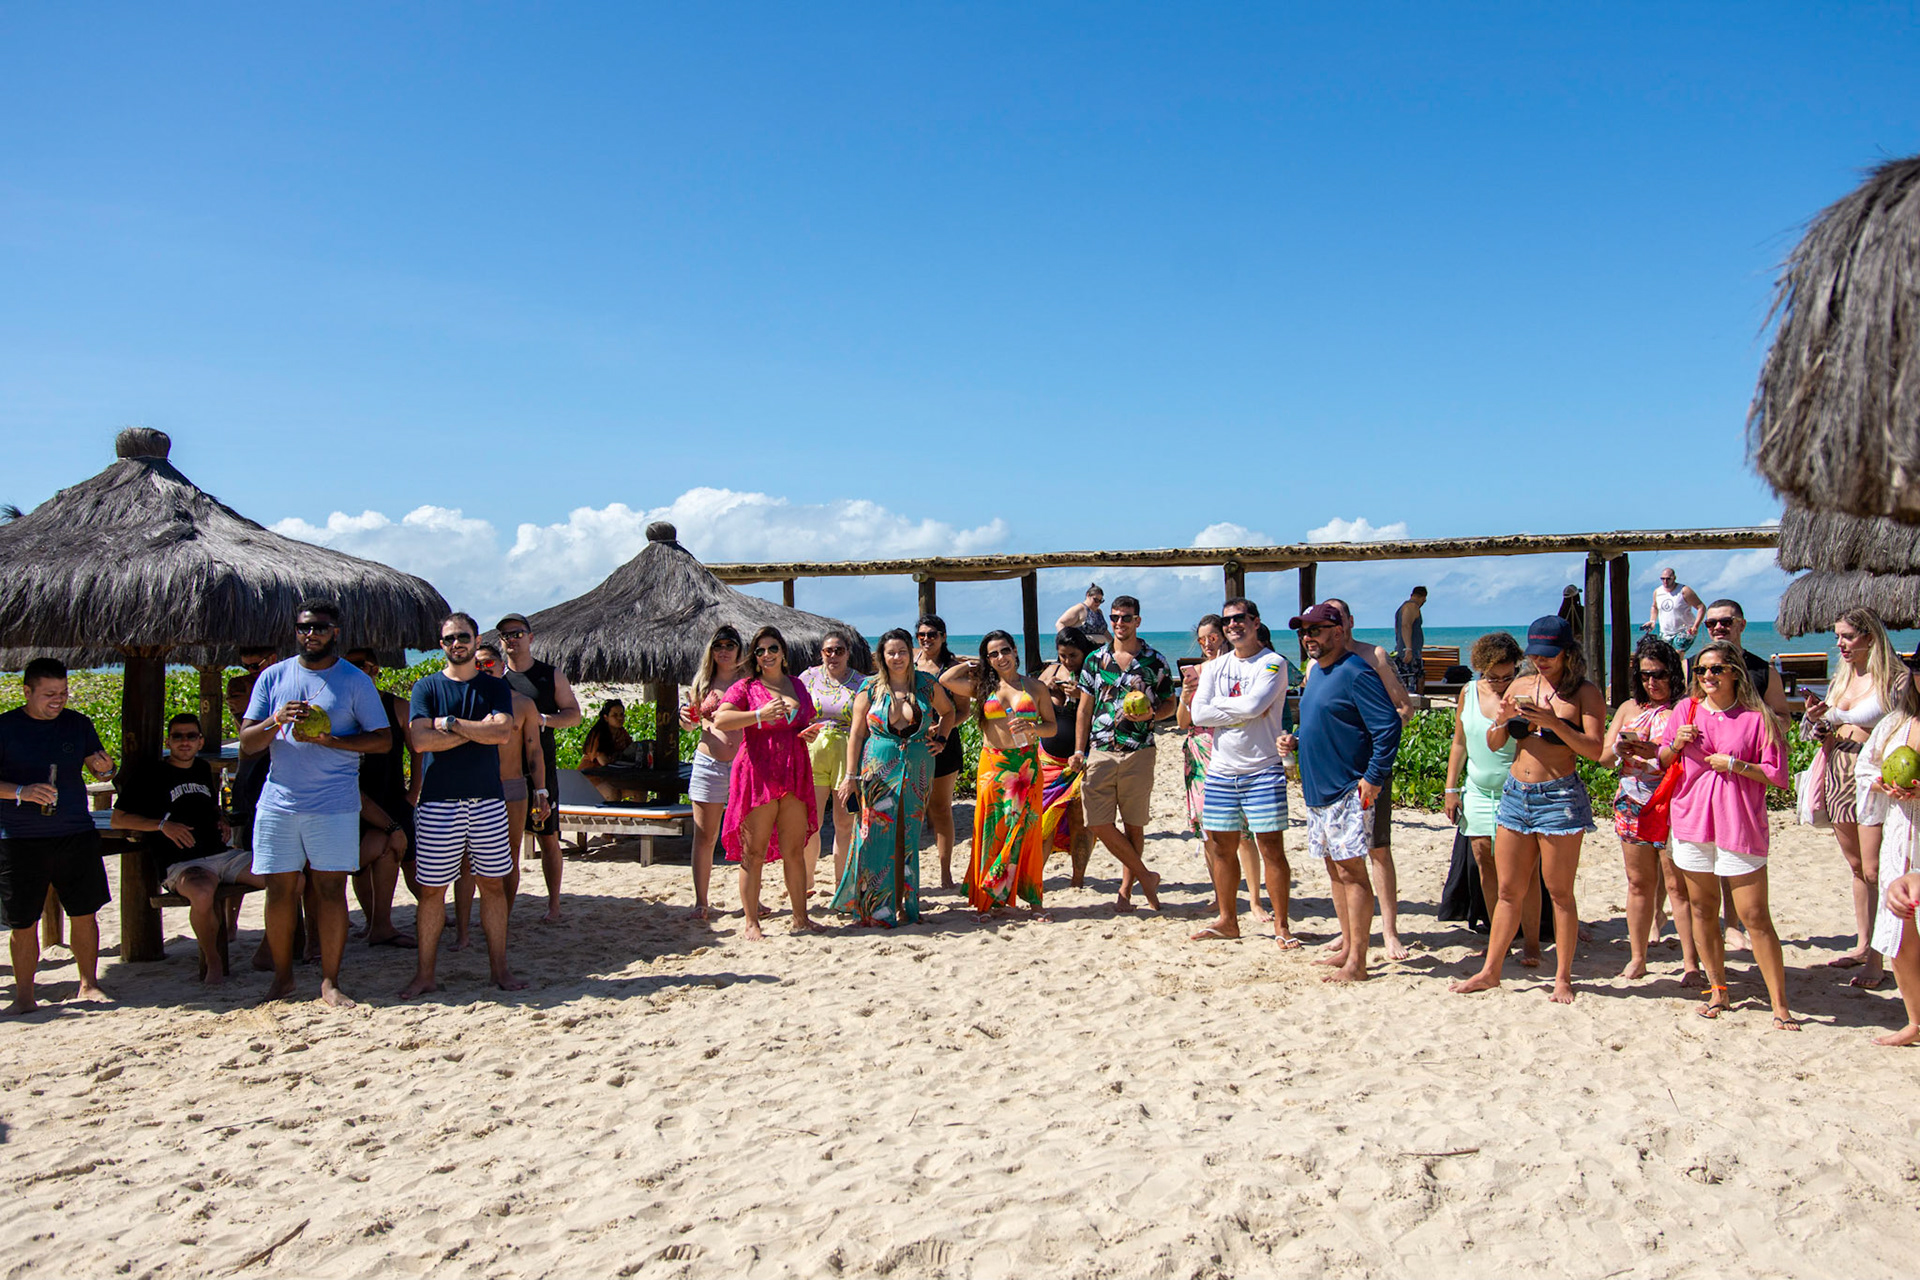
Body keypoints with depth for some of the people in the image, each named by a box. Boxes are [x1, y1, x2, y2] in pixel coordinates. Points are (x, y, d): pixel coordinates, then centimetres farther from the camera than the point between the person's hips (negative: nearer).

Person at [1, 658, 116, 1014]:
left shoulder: (79, 724, 7)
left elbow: (100, 772, 13)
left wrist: (105, 768, -10)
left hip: (76, 836, 3)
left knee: (84, 913, 6)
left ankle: (89, 983, 19)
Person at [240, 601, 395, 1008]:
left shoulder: (355, 681, 2)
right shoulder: (273, 677, 10)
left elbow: (383, 740, -2)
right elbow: (247, 742, 7)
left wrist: (326, 739, -14)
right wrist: (275, 722, -14)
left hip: (335, 805, -2)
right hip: (278, 802, 2)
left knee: (331, 889, 0)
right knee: (280, 889, 6)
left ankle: (330, 981, 7)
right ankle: (282, 975, 20)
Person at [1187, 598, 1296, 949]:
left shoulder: (1273, 663, -5)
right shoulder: (1214, 666, 10)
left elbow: (1253, 705, -21)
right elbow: (1199, 715, -2)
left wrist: (1215, 702, -7)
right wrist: (1241, 711, -11)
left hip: (1263, 769, -5)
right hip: (1220, 771, 5)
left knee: (1271, 848, -3)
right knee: (1222, 847, 11)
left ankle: (1281, 925, 8)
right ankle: (1227, 919, 25)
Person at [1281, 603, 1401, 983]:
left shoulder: (1355, 672, -15)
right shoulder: (1316, 673, 14)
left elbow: (1388, 726, -19)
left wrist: (1375, 777, -21)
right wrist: (1295, 741, 8)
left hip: (1349, 791, -10)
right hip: (1318, 789, 10)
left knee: (1351, 869, -7)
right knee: (1335, 869, 15)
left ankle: (1356, 964, -4)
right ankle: (1347, 946, 26)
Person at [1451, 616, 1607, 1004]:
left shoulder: (1585, 692, -4)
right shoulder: (1521, 687, 10)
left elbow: (1595, 750, -13)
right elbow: (1494, 744, 12)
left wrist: (1554, 723, -24)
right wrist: (1502, 719, -9)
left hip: (1559, 797, -5)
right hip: (1515, 793, 5)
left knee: (1560, 893, 2)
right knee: (1509, 891, 11)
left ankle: (1562, 978, 13)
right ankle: (1490, 971, 17)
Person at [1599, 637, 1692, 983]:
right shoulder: (1629, 708, 14)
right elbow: (1604, 753, 11)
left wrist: (1655, 752, -28)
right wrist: (1619, 750, -11)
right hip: (1632, 805, 5)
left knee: (1678, 885, -3)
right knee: (1638, 883, 10)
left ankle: (1690, 961, 6)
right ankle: (1637, 957, 18)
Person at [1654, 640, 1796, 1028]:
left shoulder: (1756, 717, -4)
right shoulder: (1687, 710, 7)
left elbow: (1777, 775, -4)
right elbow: (1662, 760, 15)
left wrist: (1735, 765, -15)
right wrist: (1676, 744, -4)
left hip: (1740, 827, -4)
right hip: (1692, 821, 4)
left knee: (1754, 916, -5)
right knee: (1702, 909, 10)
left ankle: (1780, 1004, 3)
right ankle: (1717, 992, 22)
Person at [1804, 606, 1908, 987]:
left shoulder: (1897, 678, -6)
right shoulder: (1839, 681, 14)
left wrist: (1833, 716, -18)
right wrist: (1817, 721, -5)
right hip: (1839, 774, 7)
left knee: (1874, 871, -7)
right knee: (1857, 867, 14)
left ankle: (1875, 959, -2)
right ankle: (1863, 945, 22)